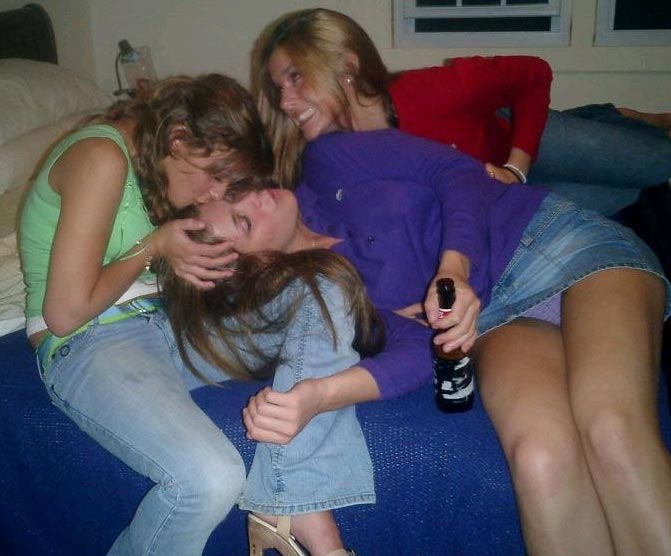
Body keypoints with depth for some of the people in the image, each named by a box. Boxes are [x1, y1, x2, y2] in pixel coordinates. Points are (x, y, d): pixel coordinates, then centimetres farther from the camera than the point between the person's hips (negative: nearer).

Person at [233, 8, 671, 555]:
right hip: (492, 317, 1)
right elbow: (423, 348, -7)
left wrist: (454, 268, -22)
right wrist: (315, 397, -24)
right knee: (539, 459, -34)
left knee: (611, 435, -31)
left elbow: (457, 171, -3)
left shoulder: (326, 158, 5)